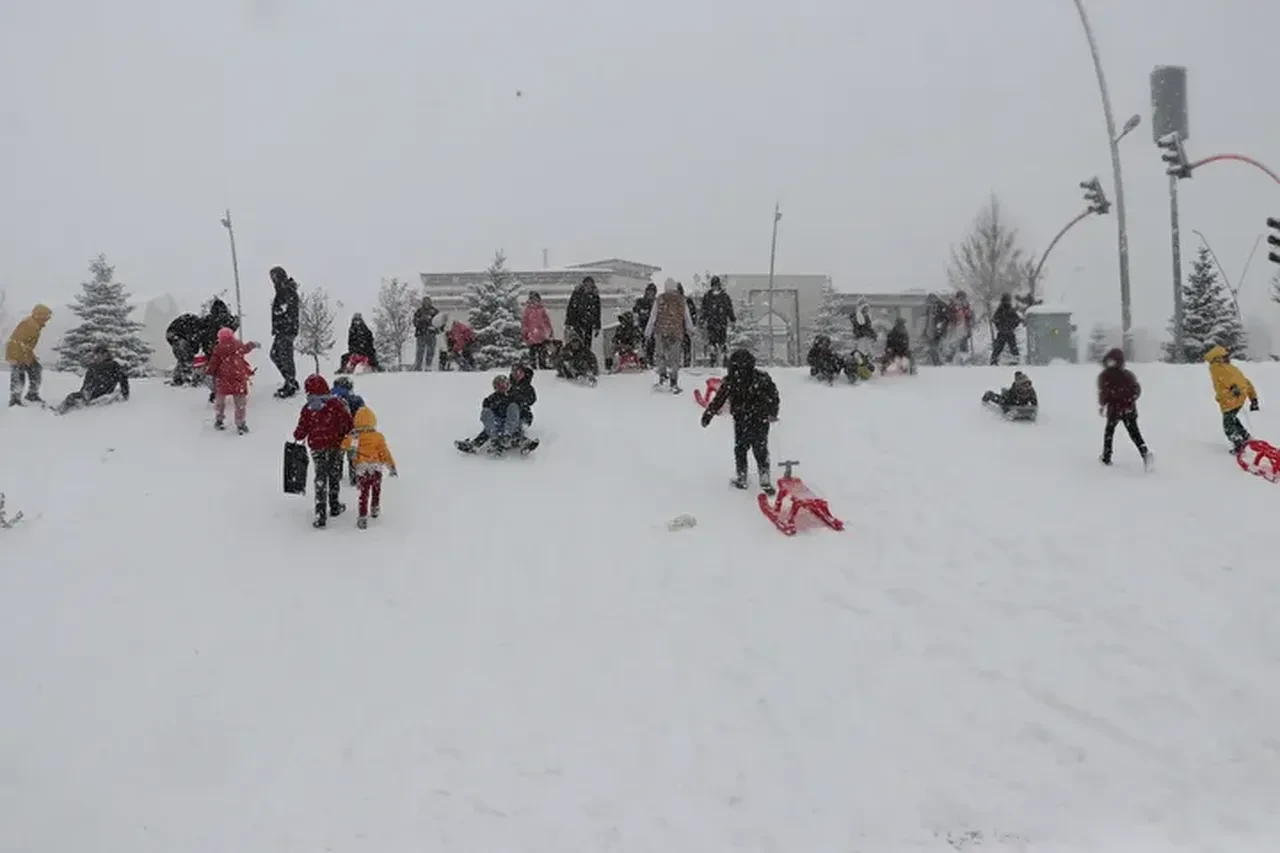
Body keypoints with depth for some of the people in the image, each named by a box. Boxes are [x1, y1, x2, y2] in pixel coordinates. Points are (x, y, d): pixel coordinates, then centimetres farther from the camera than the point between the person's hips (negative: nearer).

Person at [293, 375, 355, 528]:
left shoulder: (307, 409, -8)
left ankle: (321, 513, -6)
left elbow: (302, 430, -2)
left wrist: (297, 437, 21)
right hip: (336, 446, 0)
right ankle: (334, 506, 30)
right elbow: (348, 424, -10)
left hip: (317, 448, 0)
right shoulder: (336, 404, -11)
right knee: (335, 476, 18)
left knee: (321, 478, 4)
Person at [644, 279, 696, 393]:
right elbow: (687, 317, 11)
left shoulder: (659, 300, -3)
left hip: (661, 332, -1)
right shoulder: (682, 300, 2)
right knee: (675, 358, 7)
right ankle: (674, 384, 6)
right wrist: (690, 330, 27)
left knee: (660, 355, 18)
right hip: (677, 333, 1)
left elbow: (652, 317, -1)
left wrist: (648, 333, 6)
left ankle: (662, 376, 5)